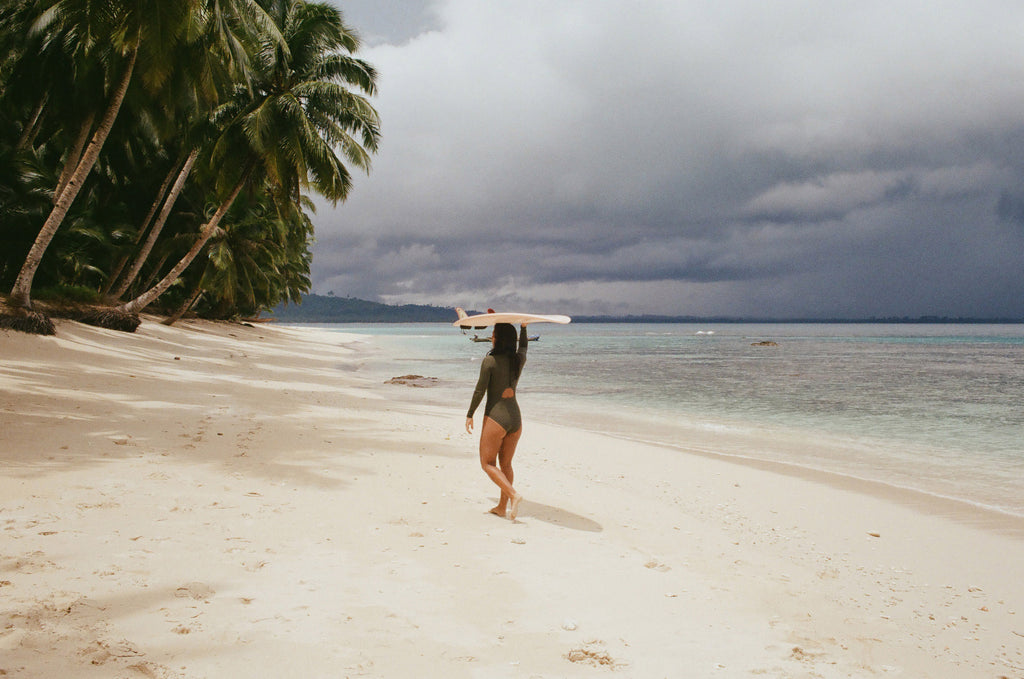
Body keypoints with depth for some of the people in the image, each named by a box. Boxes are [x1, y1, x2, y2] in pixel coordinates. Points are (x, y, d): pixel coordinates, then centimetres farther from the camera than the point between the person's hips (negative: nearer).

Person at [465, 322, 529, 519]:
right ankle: (502, 507, 21)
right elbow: (523, 346, 27)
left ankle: (513, 495, -15)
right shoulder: (520, 359, 2)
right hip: (515, 417, 6)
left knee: (488, 463, 4)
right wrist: (523, 327, 37)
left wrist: (469, 415, -1)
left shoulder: (490, 361, -13)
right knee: (505, 463, 17)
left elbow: (480, 391, -10)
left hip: (495, 416, -6)